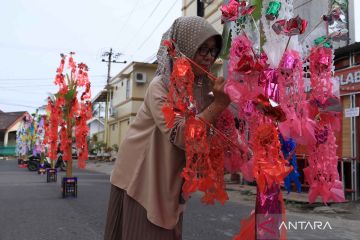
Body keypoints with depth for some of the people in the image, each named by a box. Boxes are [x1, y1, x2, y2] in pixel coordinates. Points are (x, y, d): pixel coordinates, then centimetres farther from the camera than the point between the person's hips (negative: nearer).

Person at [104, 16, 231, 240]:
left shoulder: (203, 89, 3)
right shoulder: (161, 86, -17)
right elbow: (180, 136, -28)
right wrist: (218, 104, -31)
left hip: (170, 182, 6)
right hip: (142, 179, -6)